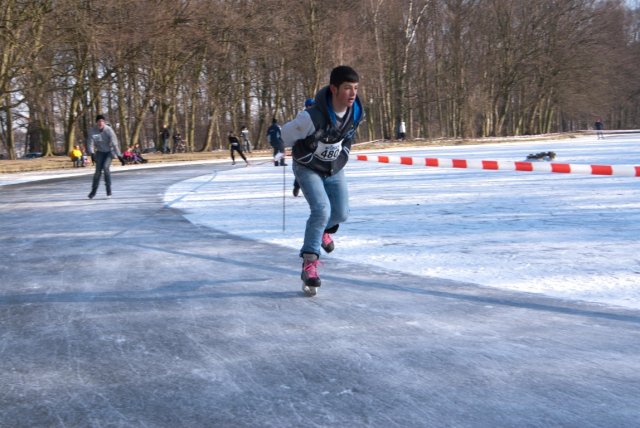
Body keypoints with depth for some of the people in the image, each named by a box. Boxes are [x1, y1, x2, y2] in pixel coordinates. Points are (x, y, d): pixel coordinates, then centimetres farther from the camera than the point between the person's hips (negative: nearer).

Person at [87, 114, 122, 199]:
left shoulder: (109, 130, -22)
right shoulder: (92, 131, -16)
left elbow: (114, 143, -23)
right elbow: (90, 143, -15)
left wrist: (119, 156, -25)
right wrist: (92, 153, -31)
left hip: (109, 151, -2)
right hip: (100, 152, 2)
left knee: (106, 167, -23)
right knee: (98, 171, -5)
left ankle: (108, 189, -13)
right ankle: (93, 191, 9)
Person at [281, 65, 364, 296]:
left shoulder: (356, 112, -18)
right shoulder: (313, 117, -36)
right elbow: (287, 134, -17)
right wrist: (303, 152, 1)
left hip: (334, 169, 6)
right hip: (308, 168, -5)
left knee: (341, 213, 9)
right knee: (321, 209, -23)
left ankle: (322, 229, 45)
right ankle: (309, 264, -16)